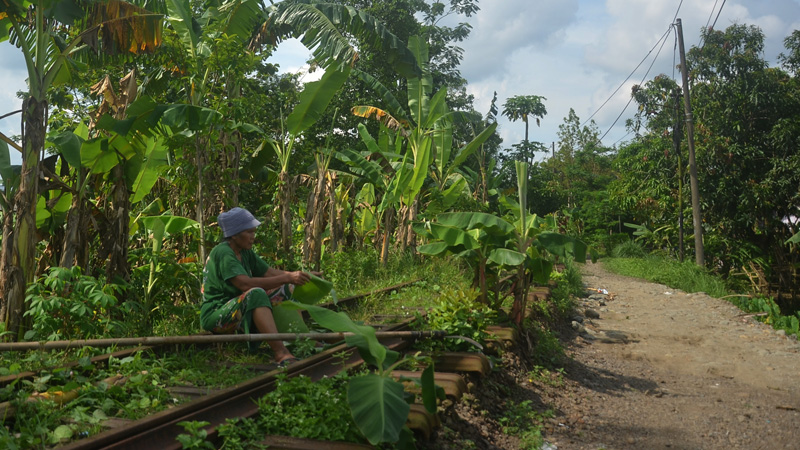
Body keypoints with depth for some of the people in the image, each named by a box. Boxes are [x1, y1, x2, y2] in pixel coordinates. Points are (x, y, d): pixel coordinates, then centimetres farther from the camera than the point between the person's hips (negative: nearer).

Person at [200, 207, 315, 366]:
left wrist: (294, 275, -13)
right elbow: (246, 284, -32)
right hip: (215, 315, -9)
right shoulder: (222, 253, -19)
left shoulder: (245, 252, 10)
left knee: (286, 289, 3)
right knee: (255, 294, -37)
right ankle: (280, 352, -46)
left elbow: (270, 272, 5)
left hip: (239, 313, 10)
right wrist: (287, 278, -33)